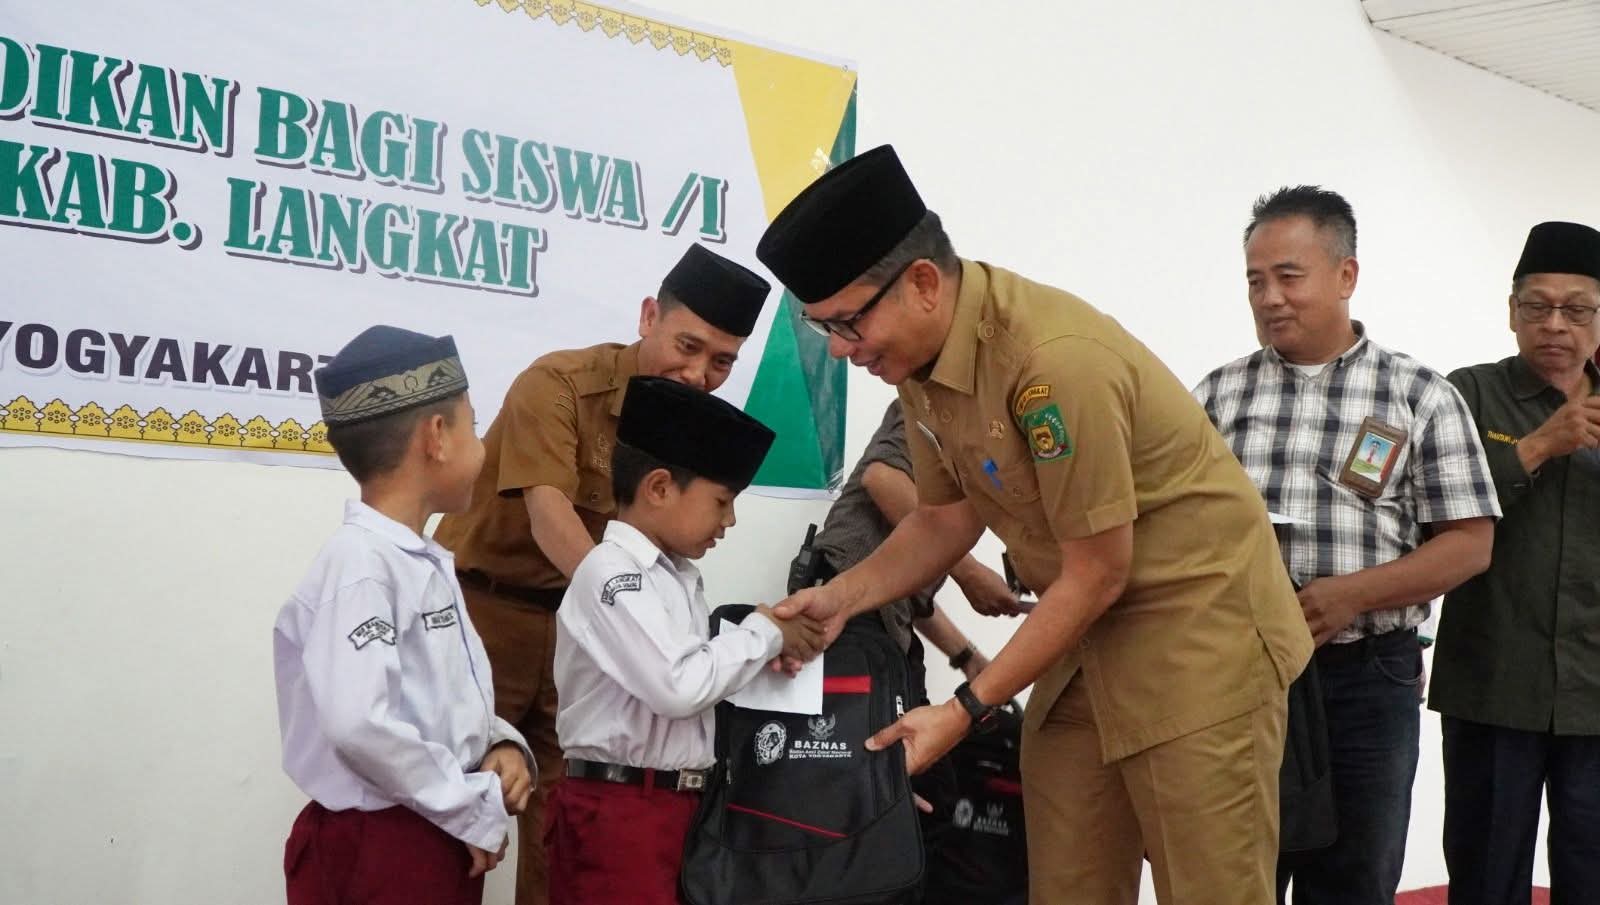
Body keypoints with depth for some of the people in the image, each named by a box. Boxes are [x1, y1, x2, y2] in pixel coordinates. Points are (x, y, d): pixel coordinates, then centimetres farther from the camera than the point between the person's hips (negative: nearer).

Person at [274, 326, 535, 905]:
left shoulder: (425, 564, 12)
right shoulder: (360, 565, -17)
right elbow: (359, 724, -28)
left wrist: (503, 745, -1)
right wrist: (476, 812, -18)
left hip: (442, 845, 9)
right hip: (378, 851, -9)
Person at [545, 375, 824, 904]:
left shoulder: (682, 578, 13)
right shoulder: (612, 571, -15)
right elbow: (678, 687, -23)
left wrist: (768, 654, 0)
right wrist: (765, 633, -11)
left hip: (678, 804, 9)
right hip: (618, 810, -9)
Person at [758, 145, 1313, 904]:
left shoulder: (1056, 361, -29)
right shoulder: (919, 359, -3)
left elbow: (1096, 576, -21)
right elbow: (945, 519, 10)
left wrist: (968, 709, -18)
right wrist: (841, 597, -5)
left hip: (1197, 628, -8)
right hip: (1090, 635, 8)